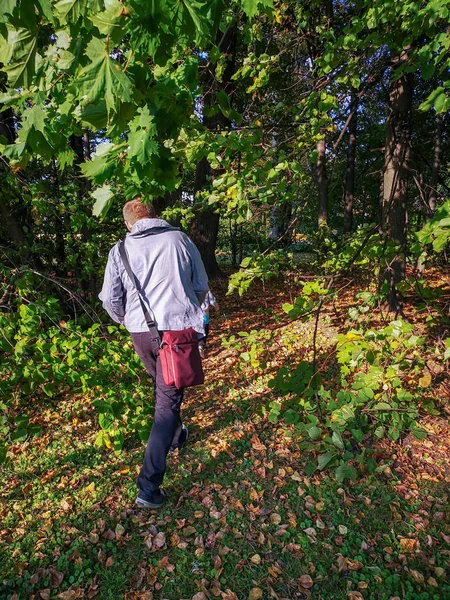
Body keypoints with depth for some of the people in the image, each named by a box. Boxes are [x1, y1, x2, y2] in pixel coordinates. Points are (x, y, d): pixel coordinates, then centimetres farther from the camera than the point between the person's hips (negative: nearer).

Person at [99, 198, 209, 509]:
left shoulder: (120, 250, 3)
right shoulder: (180, 239, 0)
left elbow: (111, 300, 4)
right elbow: (202, 285, 7)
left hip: (140, 333, 3)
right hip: (178, 329, -3)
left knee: (162, 388, 27)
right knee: (168, 400, 3)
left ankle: (176, 436, 49)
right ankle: (149, 486, 4)